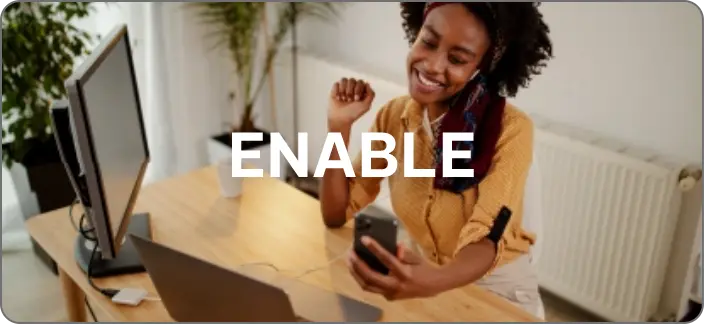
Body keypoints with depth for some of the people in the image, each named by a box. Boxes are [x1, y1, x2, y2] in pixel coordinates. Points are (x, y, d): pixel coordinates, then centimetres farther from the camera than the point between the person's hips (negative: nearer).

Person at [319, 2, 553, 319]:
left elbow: (485, 238, -26)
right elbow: (336, 216, -4)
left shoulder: (511, 129, -19)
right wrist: (339, 126, -16)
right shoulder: (393, 116, -6)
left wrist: (435, 282, -47)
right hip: (424, 279, 3)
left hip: (498, 289, -3)